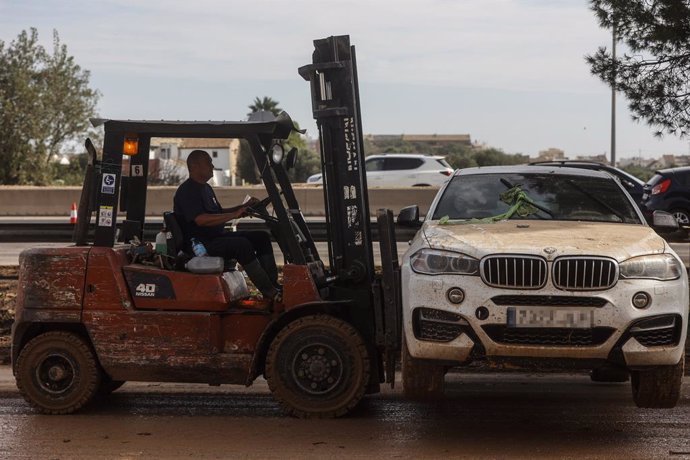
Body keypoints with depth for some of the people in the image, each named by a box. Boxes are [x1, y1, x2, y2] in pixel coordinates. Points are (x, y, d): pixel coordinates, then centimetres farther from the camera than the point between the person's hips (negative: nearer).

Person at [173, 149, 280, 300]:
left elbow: (219, 213, 27)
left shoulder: (206, 188, 20)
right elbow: (200, 219, -27)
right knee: (242, 244, -31)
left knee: (261, 237, 2)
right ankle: (270, 293, -27)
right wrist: (234, 215, -28)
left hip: (217, 237, 11)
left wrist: (244, 207, 11)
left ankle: (273, 283, -3)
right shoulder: (187, 191, -14)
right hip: (199, 245, -11)